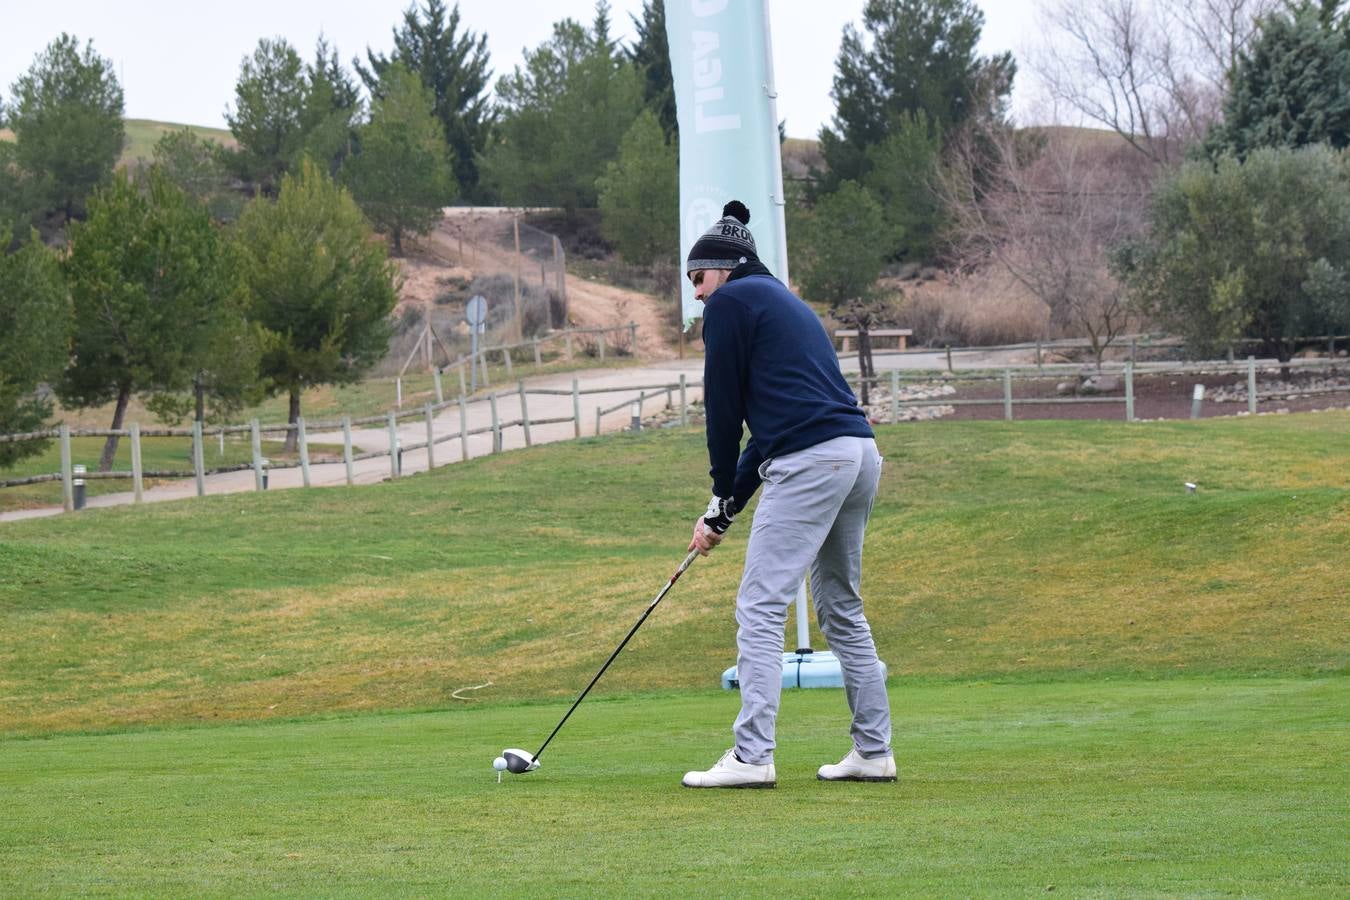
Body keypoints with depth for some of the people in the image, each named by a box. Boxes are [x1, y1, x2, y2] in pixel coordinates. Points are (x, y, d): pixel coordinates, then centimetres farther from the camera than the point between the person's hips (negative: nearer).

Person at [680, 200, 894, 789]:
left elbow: (723, 407, 2)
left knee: (760, 608, -8)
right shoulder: (787, 304, 29)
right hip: (860, 452, 9)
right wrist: (726, 509, 22)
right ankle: (873, 752, 18)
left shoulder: (731, 302, 2)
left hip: (810, 461, -9)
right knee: (841, 607, 18)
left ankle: (752, 756, -15)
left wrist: (723, 499, 13)